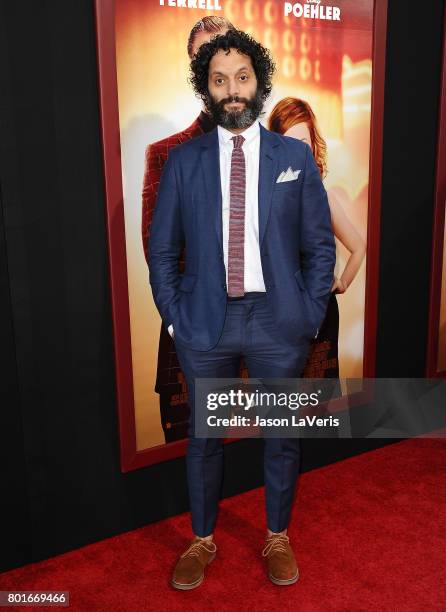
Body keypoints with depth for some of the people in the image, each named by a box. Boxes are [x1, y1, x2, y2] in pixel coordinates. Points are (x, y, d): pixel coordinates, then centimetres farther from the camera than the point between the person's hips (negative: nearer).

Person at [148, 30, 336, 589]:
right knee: (203, 437, 14)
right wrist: (173, 315, -1)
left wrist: (310, 315, -2)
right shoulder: (183, 160, 3)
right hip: (205, 323, 1)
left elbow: (320, 245, 4)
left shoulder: (296, 156, 3)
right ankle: (202, 540, 37)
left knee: (282, 437, 13)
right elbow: (162, 248, 5)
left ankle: (277, 538, 38)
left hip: (278, 321, 0)